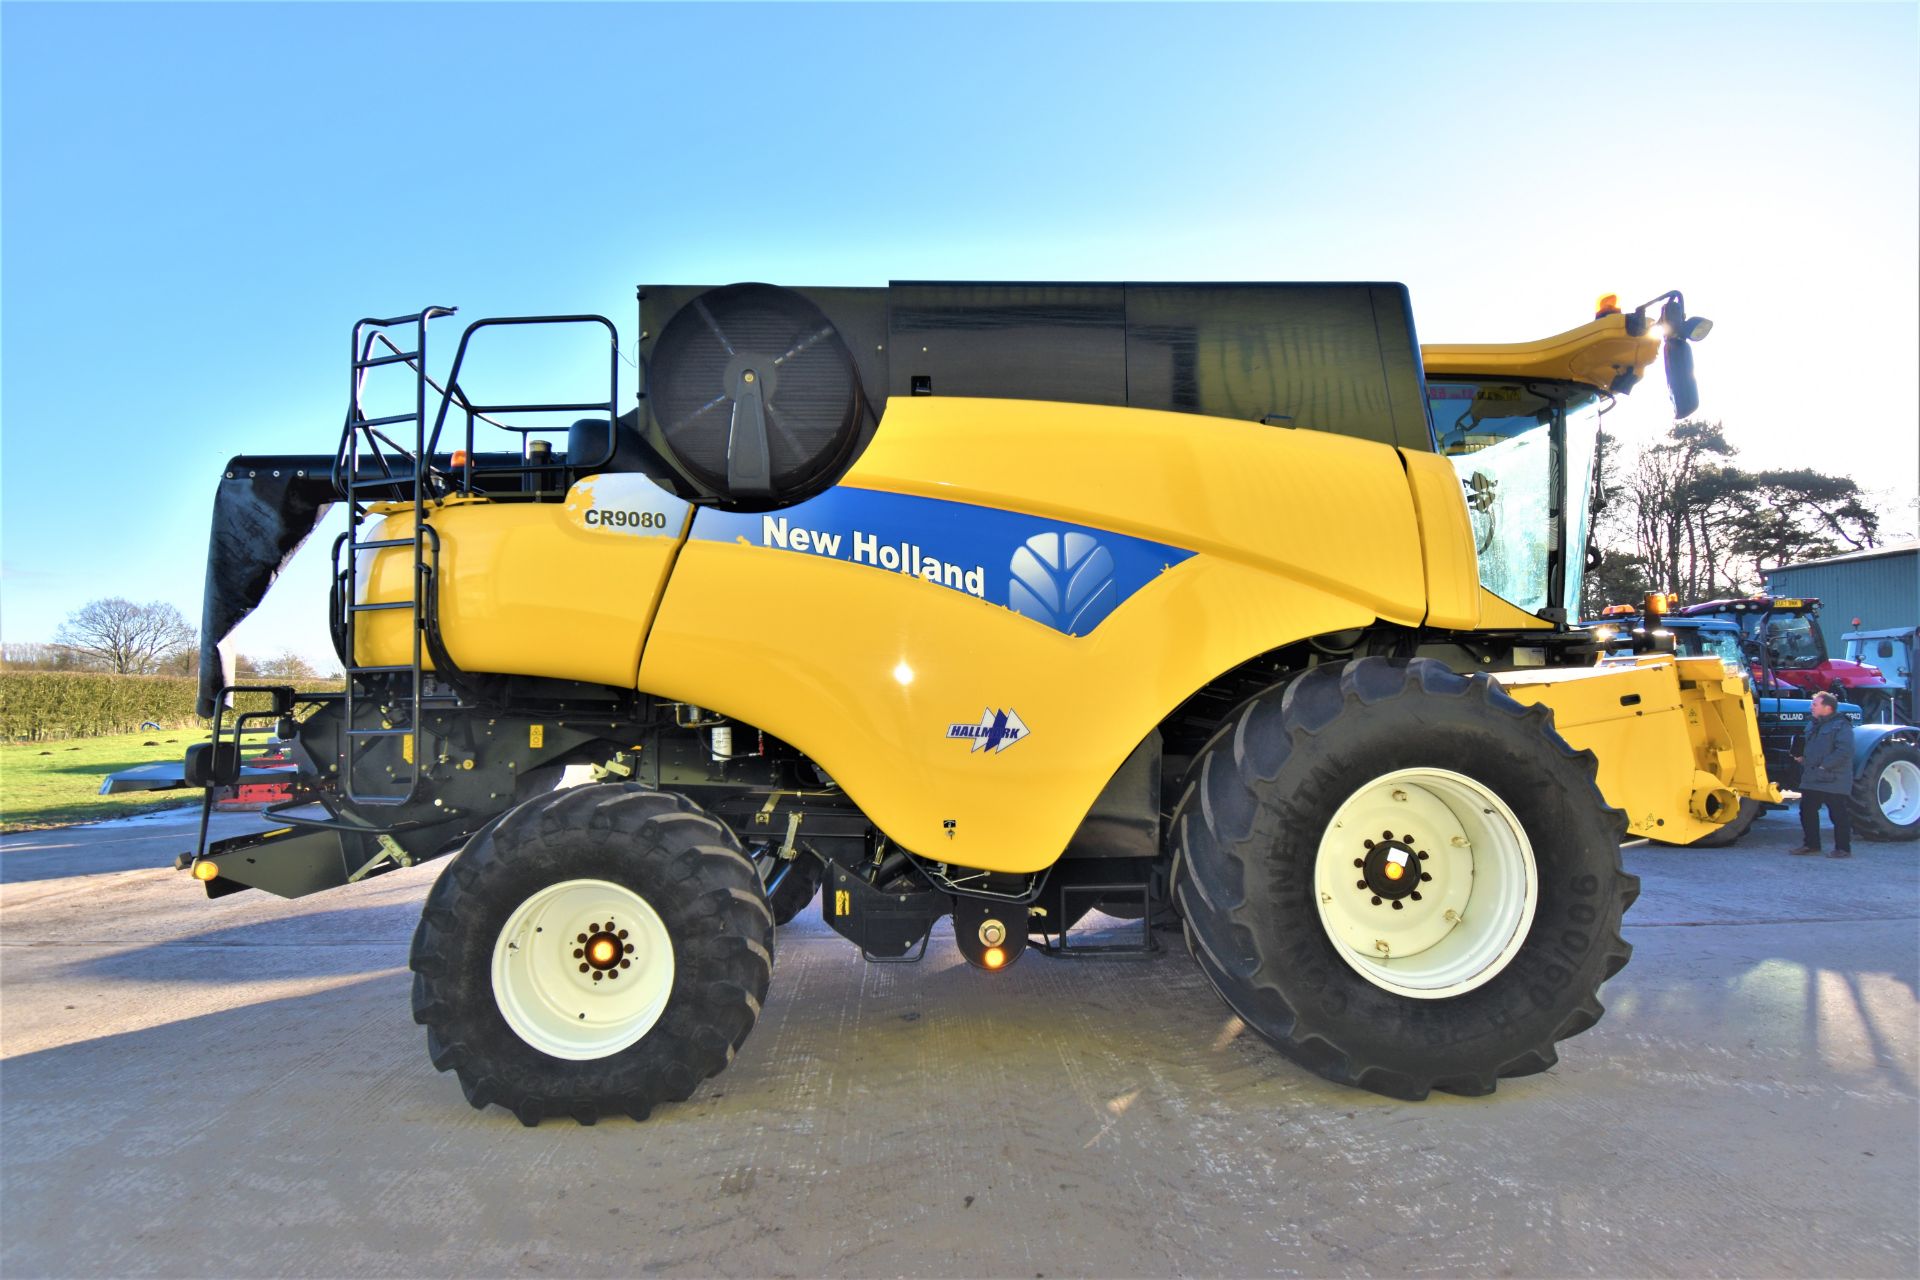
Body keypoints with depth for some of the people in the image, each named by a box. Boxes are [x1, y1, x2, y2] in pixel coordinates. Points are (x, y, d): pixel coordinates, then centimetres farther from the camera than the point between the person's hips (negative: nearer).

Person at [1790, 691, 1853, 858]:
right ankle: (1811, 844, 22)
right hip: (1812, 779, 9)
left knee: (1838, 814, -1)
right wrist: (1800, 756, 10)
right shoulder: (1812, 725, 15)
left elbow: (1844, 751, -22)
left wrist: (1824, 766, -21)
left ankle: (1843, 848, 8)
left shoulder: (1841, 726, -12)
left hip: (1833, 781, -9)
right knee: (1807, 811, 11)